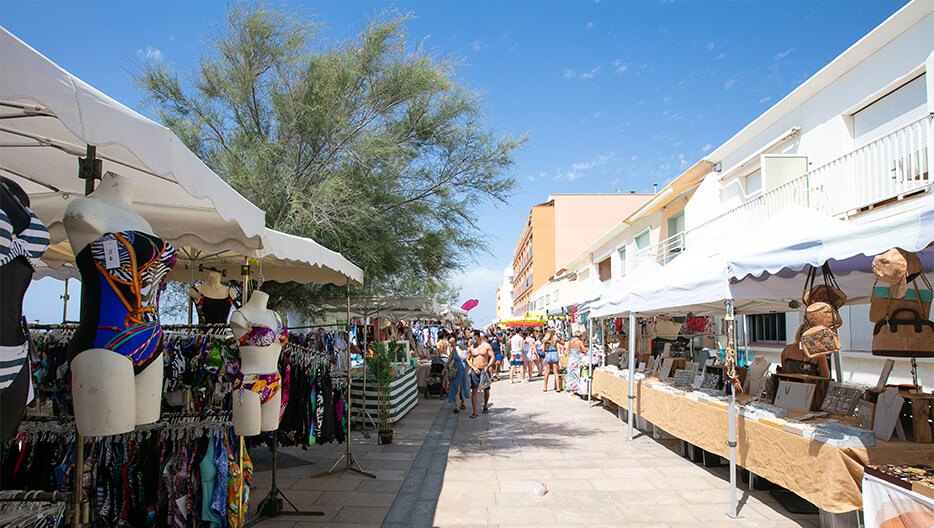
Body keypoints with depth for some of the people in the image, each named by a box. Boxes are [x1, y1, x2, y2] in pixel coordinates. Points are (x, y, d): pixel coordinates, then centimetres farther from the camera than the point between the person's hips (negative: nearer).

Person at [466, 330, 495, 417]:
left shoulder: (486, 346, -2)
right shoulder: (471, 348, 3)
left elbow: (492, 357, -2)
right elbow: (468, 359, 8)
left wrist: (487, 366, -16)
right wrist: (473, 367, -8)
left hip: (485, 370, 0)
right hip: (475, 370, 0)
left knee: (486, 390, 10)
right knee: (474, 390, -10)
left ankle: (485, 406, 36)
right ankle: (474, 412, -9)